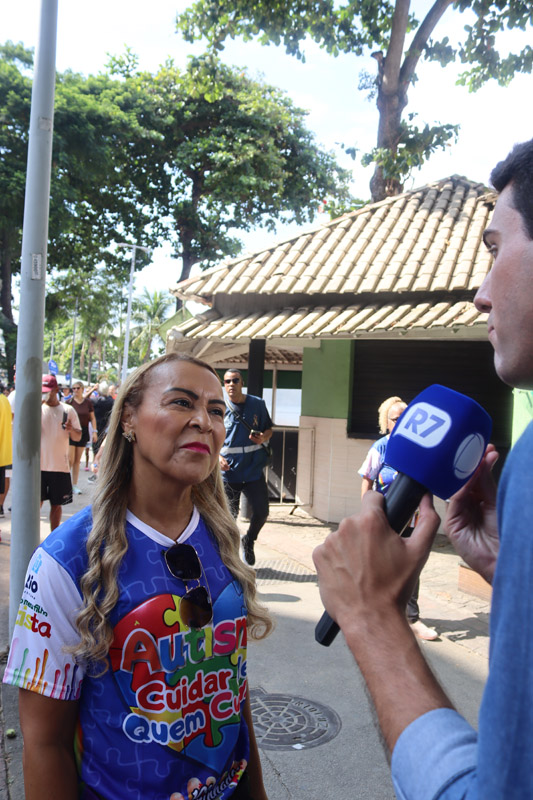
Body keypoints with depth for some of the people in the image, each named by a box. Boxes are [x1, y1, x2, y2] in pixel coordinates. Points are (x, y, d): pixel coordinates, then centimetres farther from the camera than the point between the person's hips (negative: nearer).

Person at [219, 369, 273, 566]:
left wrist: (263, 437, -10)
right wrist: (217, 456, -14)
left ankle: (249, 540, 32)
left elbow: (269, 429, 13)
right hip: (228, 471, -1)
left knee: (262, 512, 2)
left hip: (254, 470, 2)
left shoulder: (257, 404, 4)